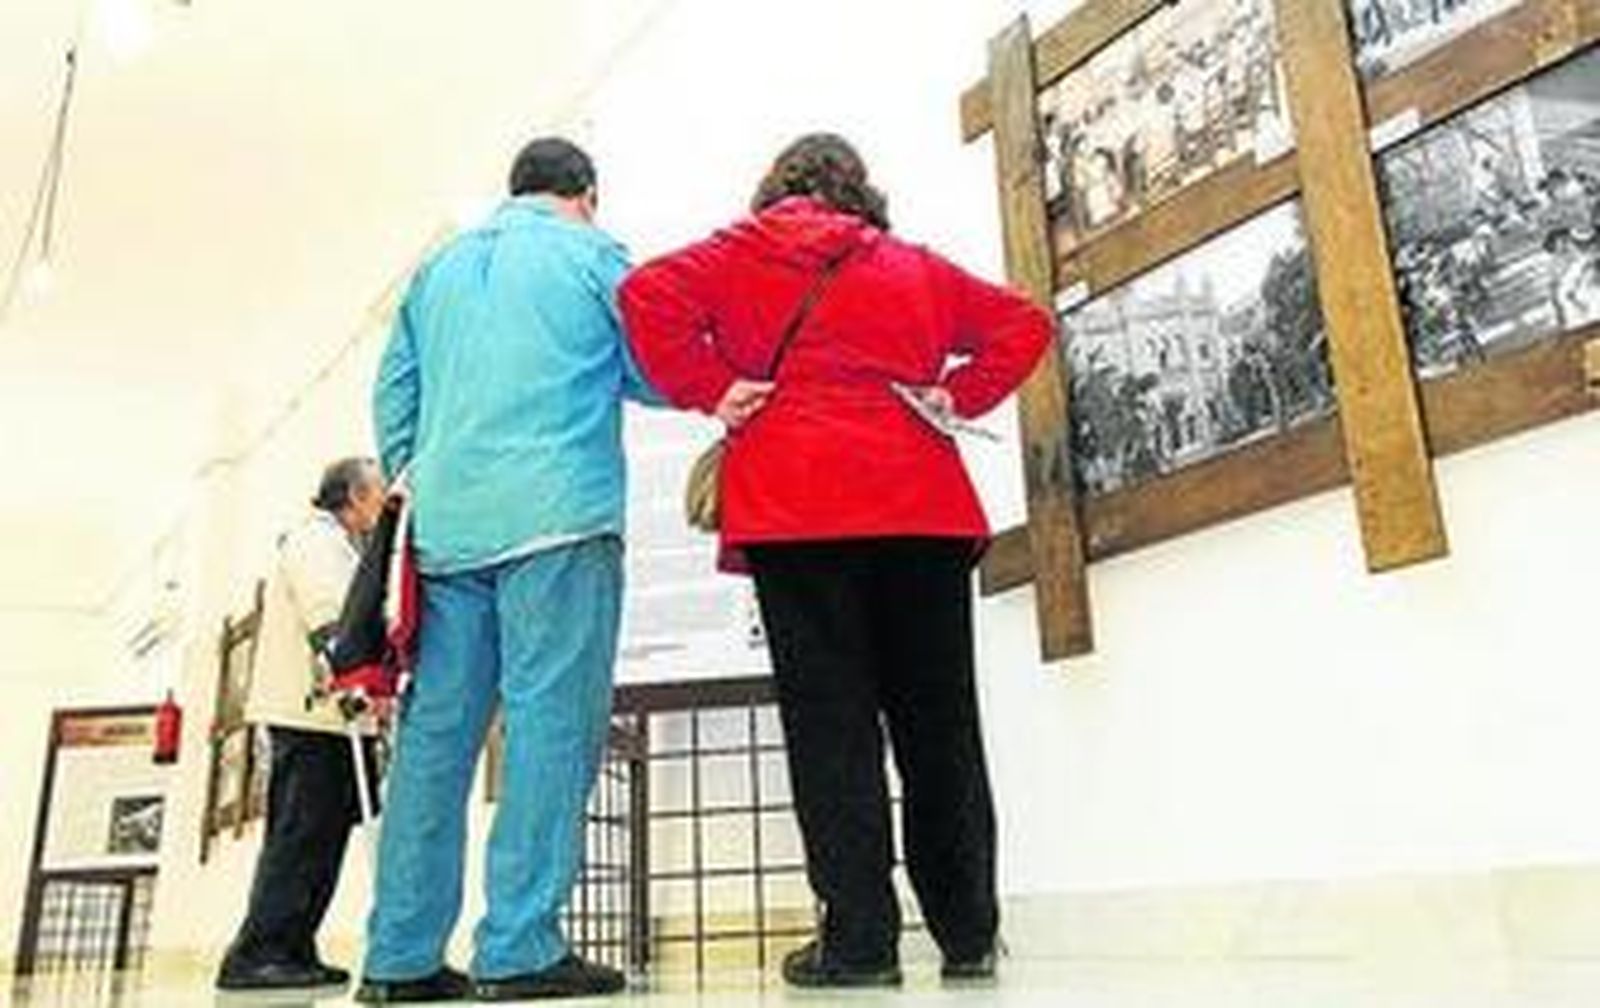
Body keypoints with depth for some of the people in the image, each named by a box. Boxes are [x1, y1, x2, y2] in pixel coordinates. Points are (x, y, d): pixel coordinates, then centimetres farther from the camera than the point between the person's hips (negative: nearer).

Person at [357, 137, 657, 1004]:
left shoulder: (440, 268, 23)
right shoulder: (593, 255, 8)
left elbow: (393, 394, 20)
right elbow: (654, 374, 10)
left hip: (445, 525, 6)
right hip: (559, 516, -5)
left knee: (435, 729, 5)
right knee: (552, 719, -7)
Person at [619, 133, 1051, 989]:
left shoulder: (745, 250, 12)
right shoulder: (913, 265, 21)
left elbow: (647, 296, -2)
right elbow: (1022, 323, 20)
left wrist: (708, 392, 1)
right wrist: (956, 398, 11)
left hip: (797, 507, -3)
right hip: (922, 508, 3)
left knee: (830, 717, -1)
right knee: (938, 718, 7)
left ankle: (858, 937, -2)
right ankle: (968, 933, 11)